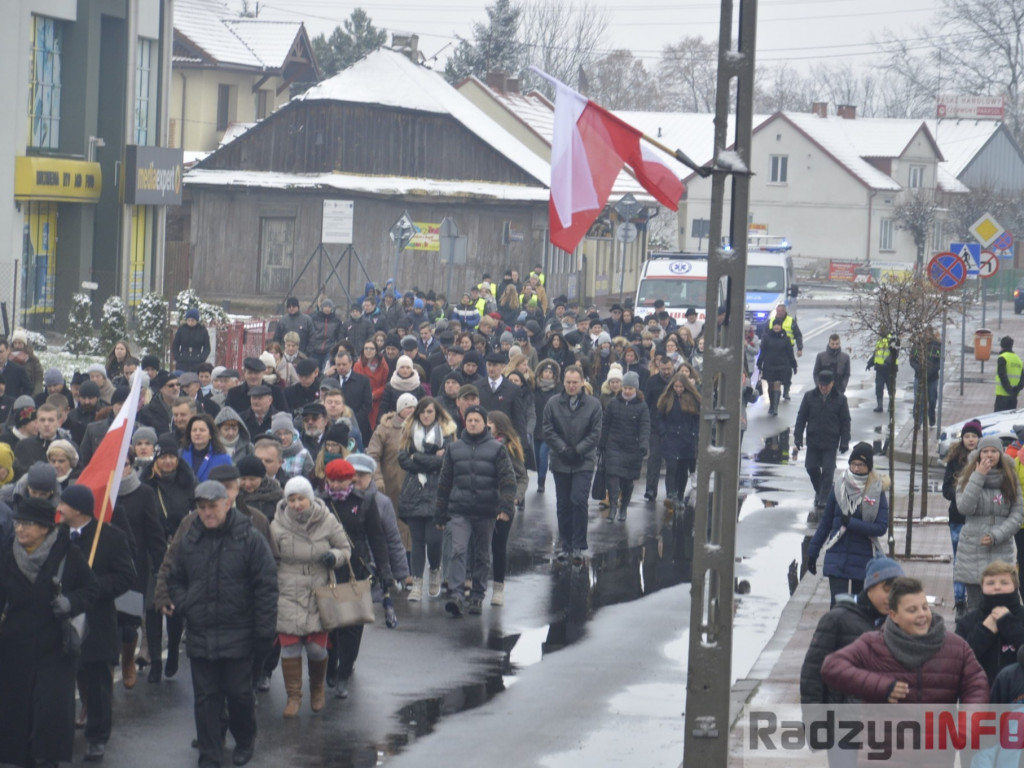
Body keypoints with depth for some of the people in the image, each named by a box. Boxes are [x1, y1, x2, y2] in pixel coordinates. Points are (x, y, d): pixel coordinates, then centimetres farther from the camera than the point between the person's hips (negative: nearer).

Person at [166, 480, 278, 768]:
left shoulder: (250, 539, -7)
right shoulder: (190, 541, 6)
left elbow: (266, 588, -7)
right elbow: (175, 580, 19)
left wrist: (264, 633, -10)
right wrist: (185, 605, -2)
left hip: (237, 635, -3)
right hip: (200, 635, 3)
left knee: (239, 694, 6)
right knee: (206, 698, 6)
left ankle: (245, 743, 31)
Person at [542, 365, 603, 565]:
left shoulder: (593, 404, -1)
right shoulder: (553, 404, 1)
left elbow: (595, 433, -1)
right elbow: (548, 431, 0)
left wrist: (577, 450, -10)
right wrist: (563, 449, -11)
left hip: (584, 462, -2)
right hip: (560, 462, 2)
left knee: (579, 501, -13)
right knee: (563, 504, 7)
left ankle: (578, 547, -8)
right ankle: (566, 546, 16)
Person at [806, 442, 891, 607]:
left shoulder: (877, 491, -5)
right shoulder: (839, 487, 0)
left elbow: (881, 527, -10)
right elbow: (826, 522, 9)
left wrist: (851, 523, -17)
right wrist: (813, 551, 11)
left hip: (863, 559, 0)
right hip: (837, 558, 0)